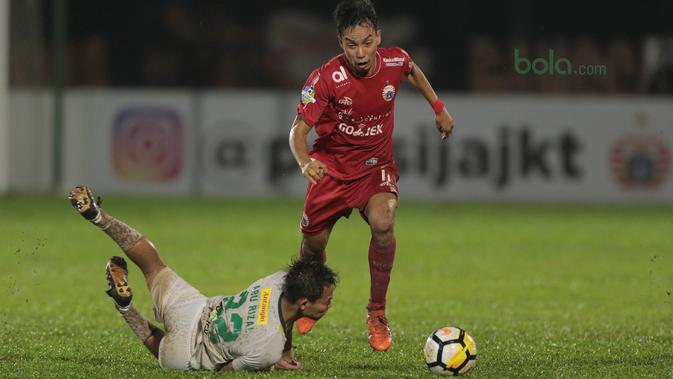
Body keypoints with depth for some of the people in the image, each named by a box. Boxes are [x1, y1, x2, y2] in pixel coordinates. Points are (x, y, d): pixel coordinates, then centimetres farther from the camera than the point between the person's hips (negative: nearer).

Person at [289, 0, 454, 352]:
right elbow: (299, 128, -28)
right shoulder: (325, 78, -26)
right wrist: (305, 162, -48)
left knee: (382, 223, -27)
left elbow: (412, 71, 12)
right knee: (314, 242, 6)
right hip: (331, 166, -1)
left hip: (376, 166, 1)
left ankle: (377, 313, -11)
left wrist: (438, 108, 16)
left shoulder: (395, 61, -15)